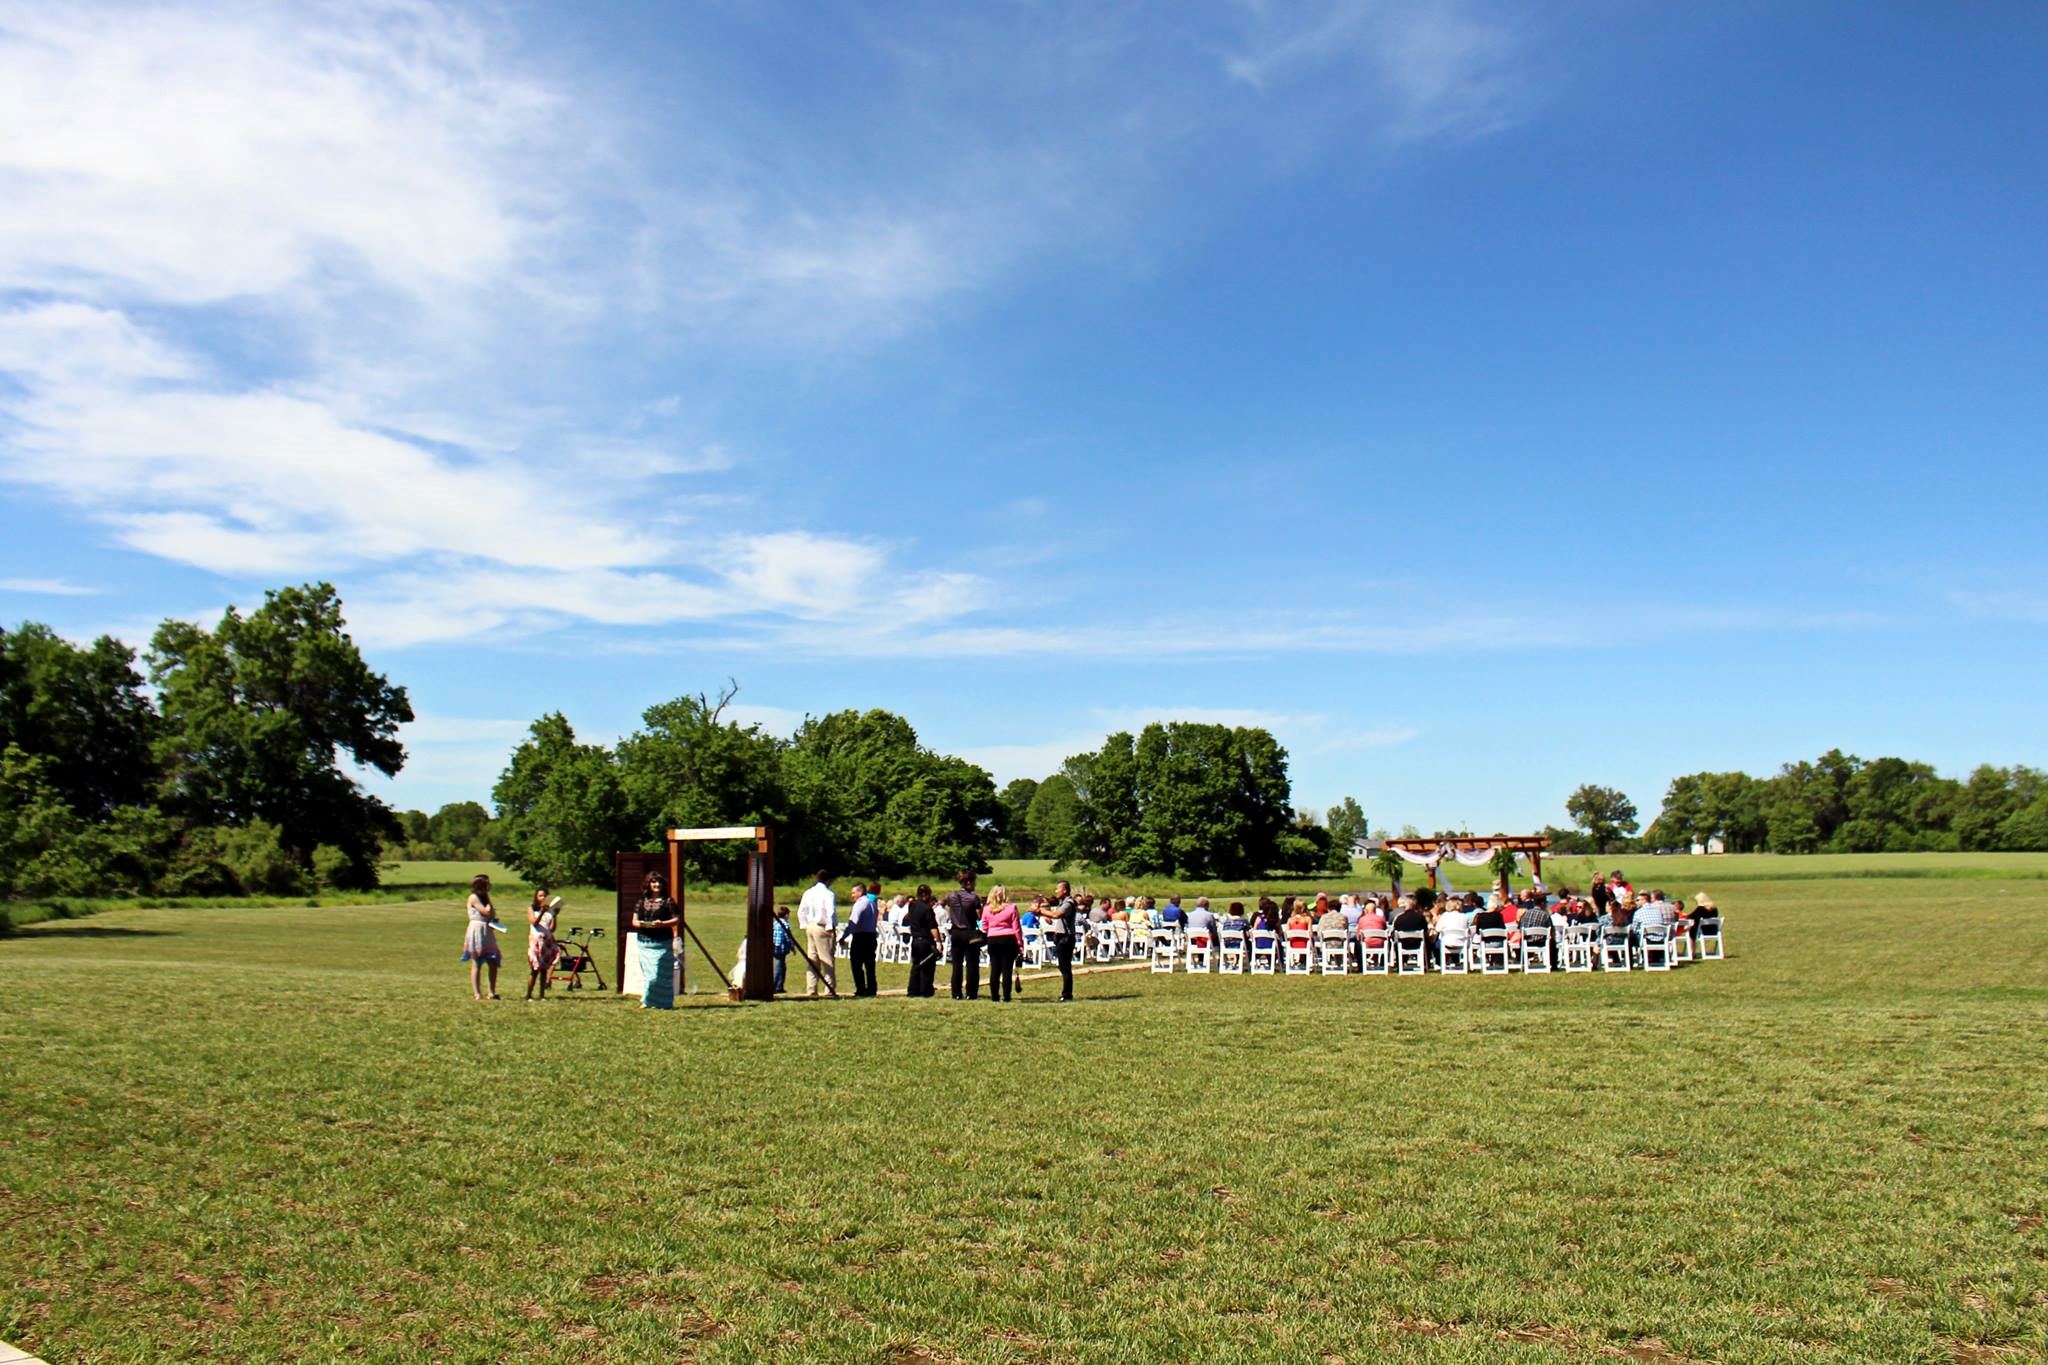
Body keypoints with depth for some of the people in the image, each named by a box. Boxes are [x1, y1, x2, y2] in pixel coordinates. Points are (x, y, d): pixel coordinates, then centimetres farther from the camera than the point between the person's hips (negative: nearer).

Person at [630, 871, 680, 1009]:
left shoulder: (668, 902, 1)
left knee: (660, 973, -6)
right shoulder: (641, 902, 12)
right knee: (646, 972, 7)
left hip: (662, 943, -4)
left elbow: (677, 920, -2)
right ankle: (647, 1001, 15)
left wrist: (662, 923, -18)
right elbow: (634, 921, 13)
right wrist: (640, 924, -10)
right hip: (643, 943, 4)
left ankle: (662, 1002, 1)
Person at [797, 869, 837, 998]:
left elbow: (801, 911, 15)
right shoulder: (828, 894, -12)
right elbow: (831, 913, -19)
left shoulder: (808, 893, 11)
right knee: (827, 959, -1)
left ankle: (811, 990, 12)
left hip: (810, 927, 7)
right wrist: (831, 929, -12)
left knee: (811, 959, 11)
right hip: (823, 928, -7)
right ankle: (830, 989, 0)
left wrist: (805, 926, 18)